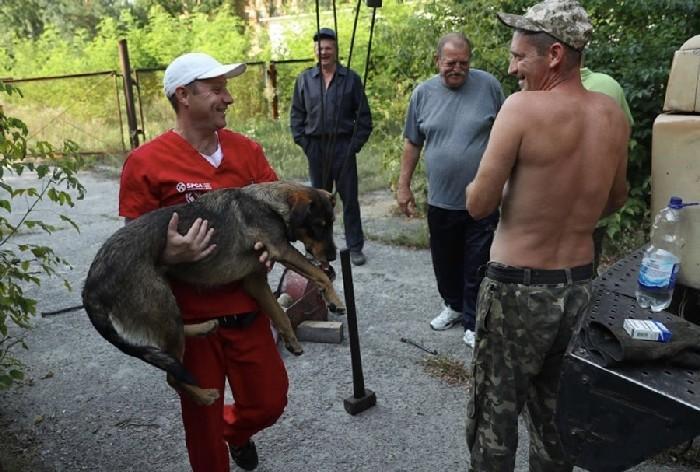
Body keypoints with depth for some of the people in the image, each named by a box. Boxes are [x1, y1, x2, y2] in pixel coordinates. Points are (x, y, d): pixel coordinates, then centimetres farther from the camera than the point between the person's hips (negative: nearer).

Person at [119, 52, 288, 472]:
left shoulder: (248, 150, 0)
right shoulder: (146, 163, -13)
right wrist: (169, 255, -30)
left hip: (248, 308, 4)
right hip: (191, 318, -3)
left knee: (269, 403, 17)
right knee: (202, 419, 14)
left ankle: (236, 430, 53)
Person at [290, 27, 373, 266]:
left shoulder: (351, 78, 0)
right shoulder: (304, 79, 6)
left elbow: (364, 116, 1)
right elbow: (296, 114, 10)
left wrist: (356, 143, -7)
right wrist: (303, 142, 0)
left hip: (343, 146, -2)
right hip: (315, 146, 2)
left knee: (349, 197, 3)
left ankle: (355, 247, 12)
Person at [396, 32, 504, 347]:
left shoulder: (488, 85, -5)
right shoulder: (423, 93, 1)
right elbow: (412, 143, 8)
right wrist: (404, 186, 7)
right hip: (440, 200, 3)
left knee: (477, 266, 6)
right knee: (445, 261, 17)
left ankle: (473, 322, 21)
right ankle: (453, 306, 39)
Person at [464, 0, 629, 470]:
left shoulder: (523, 108, -19)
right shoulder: (613, 114, 1)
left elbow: (478, 204, -16)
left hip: (519, 287, -6)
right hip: (580, 285, 7)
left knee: (496, 410, 10)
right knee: (556, 407, 23)